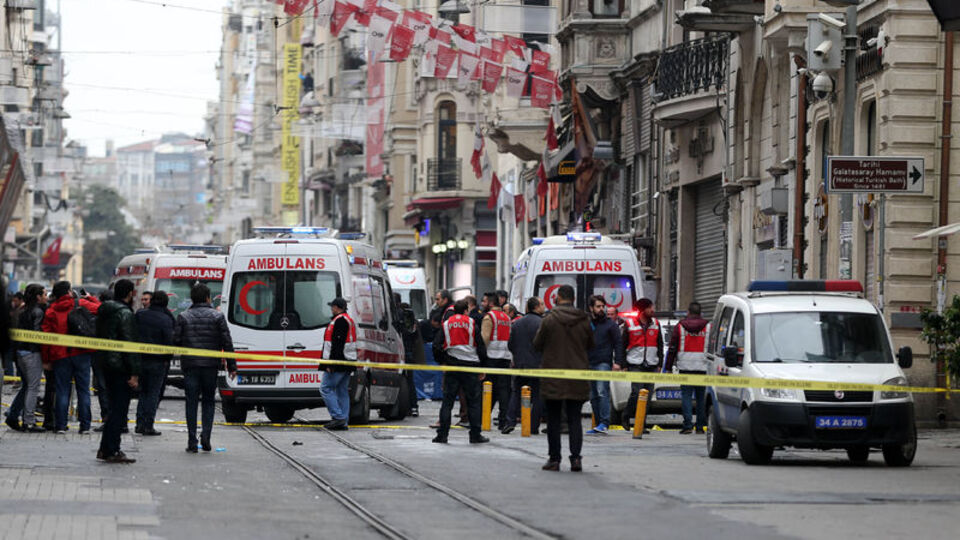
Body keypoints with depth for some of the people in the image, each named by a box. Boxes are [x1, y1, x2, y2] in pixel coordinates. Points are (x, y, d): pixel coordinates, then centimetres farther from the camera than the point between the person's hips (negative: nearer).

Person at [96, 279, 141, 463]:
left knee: (116, 408, 16)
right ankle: (112, 451, -5)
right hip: (120, 367, -9)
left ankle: (105, 449, 18)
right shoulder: (125, 313, -14)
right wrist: (134, 373, -17)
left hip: (106, 364, 9)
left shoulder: (104, 311, 13)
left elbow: (100, 337, 18)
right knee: (119, 409, -4)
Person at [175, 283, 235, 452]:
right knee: (209, 400, 13)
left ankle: (192, 442, -1)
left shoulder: (184, 317, 1)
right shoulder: (217, 316, 0)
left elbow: (176, 340, -3)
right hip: (210, 365, 0)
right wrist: (231, 366, 3)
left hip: (190, 365, 0)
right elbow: (227, 342, -2)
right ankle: (206, 435, -5)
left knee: (191, 402, 3)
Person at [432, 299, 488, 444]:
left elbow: (436, 346, 2)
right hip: (470, 367, -2)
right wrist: (482, 368, 7)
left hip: (451, 366, 2)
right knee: (473, 401, 5)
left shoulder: (446, 324, 7)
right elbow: (480, 346, 0)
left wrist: (442, 362, 14)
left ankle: (442, 435, 1)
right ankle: (475, 435, 5)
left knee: (447, 401, 5)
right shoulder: (472, 323, 1)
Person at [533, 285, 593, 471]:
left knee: (553, 419, 5)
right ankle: (576, 457, -4)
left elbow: (537, 344, -1)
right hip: (577, 378, 2)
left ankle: (554, 459, 5)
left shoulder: (549, 320, -10)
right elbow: (590, 345, 12)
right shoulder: (584, 321, -1)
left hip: (553, 376, -2)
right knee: (574, 419, 6)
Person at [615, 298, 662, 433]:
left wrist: (659, 364, 9)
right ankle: (626, 416, 7)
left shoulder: (655, 324, 11)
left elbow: (660, 345, 16)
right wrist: (622, 364, -2)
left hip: (651, 365, 4)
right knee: (637, 392, -14)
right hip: (635, 365, -4)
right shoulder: (629, 324, 1)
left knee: (648, 394, 1)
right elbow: (622, 345, 4)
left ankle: (642, 424, 7)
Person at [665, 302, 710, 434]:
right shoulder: (708, 327, 5)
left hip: (685, 368, -1)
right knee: (701, 397, 7)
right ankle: (700, 426, 8)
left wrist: (669, 368, 9)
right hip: (703, 368, 1)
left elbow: (672, 349, 4)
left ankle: (687, 425, -10)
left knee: (686, 395, -1)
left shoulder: (679, 327, 3)